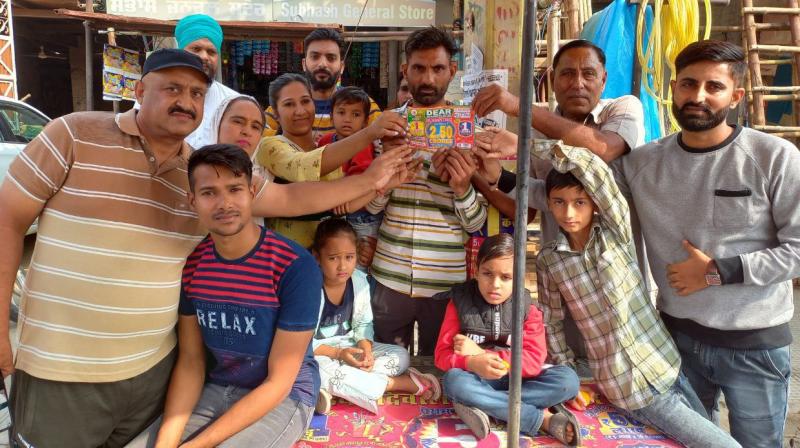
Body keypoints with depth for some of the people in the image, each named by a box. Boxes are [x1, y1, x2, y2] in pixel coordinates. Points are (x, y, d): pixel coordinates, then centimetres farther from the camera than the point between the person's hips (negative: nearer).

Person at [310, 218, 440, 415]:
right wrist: (337, 353, -27)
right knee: (324, 372, -39)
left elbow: (363, 325, 2)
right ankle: (402, 383, -26)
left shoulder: (359, 281, -7)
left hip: (350, 347, 6)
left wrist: (366, 350, -18)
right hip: (317, 354, -5)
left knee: (401, 356, -4)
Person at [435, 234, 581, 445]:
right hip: (478, 380, -1)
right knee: (454, 380, -35)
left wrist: (480, 352, -19)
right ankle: (543, 419, -28)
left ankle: (484, 405, -26)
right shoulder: (460, 302, -3)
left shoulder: (527, 309, -1)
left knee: (567, 380, -22)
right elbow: (443, 355, -8)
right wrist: (473, 363, -31)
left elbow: (534, 361, -11)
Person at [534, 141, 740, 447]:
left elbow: (595, 170, -21)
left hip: (668, 365, 2)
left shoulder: (616, 231, -7)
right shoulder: (547, 260, -5)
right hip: (628, 386, -2)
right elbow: (551, 323, 4)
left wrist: (539, 146, -18)